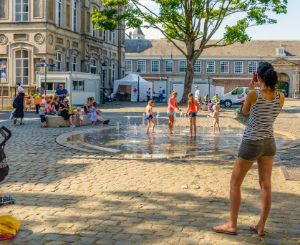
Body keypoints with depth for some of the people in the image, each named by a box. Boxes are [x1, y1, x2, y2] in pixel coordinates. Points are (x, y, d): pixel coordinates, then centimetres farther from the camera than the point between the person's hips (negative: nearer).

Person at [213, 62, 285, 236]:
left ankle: (232, 225, 10)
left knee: (235, 183, 6)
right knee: (266, 185, 9)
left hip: (252, 143, -5)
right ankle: (261, 226, 15)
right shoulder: (281, 97, -2)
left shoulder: (254, 95, -15)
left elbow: (245, 112, 4)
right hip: (269, 143, 5)